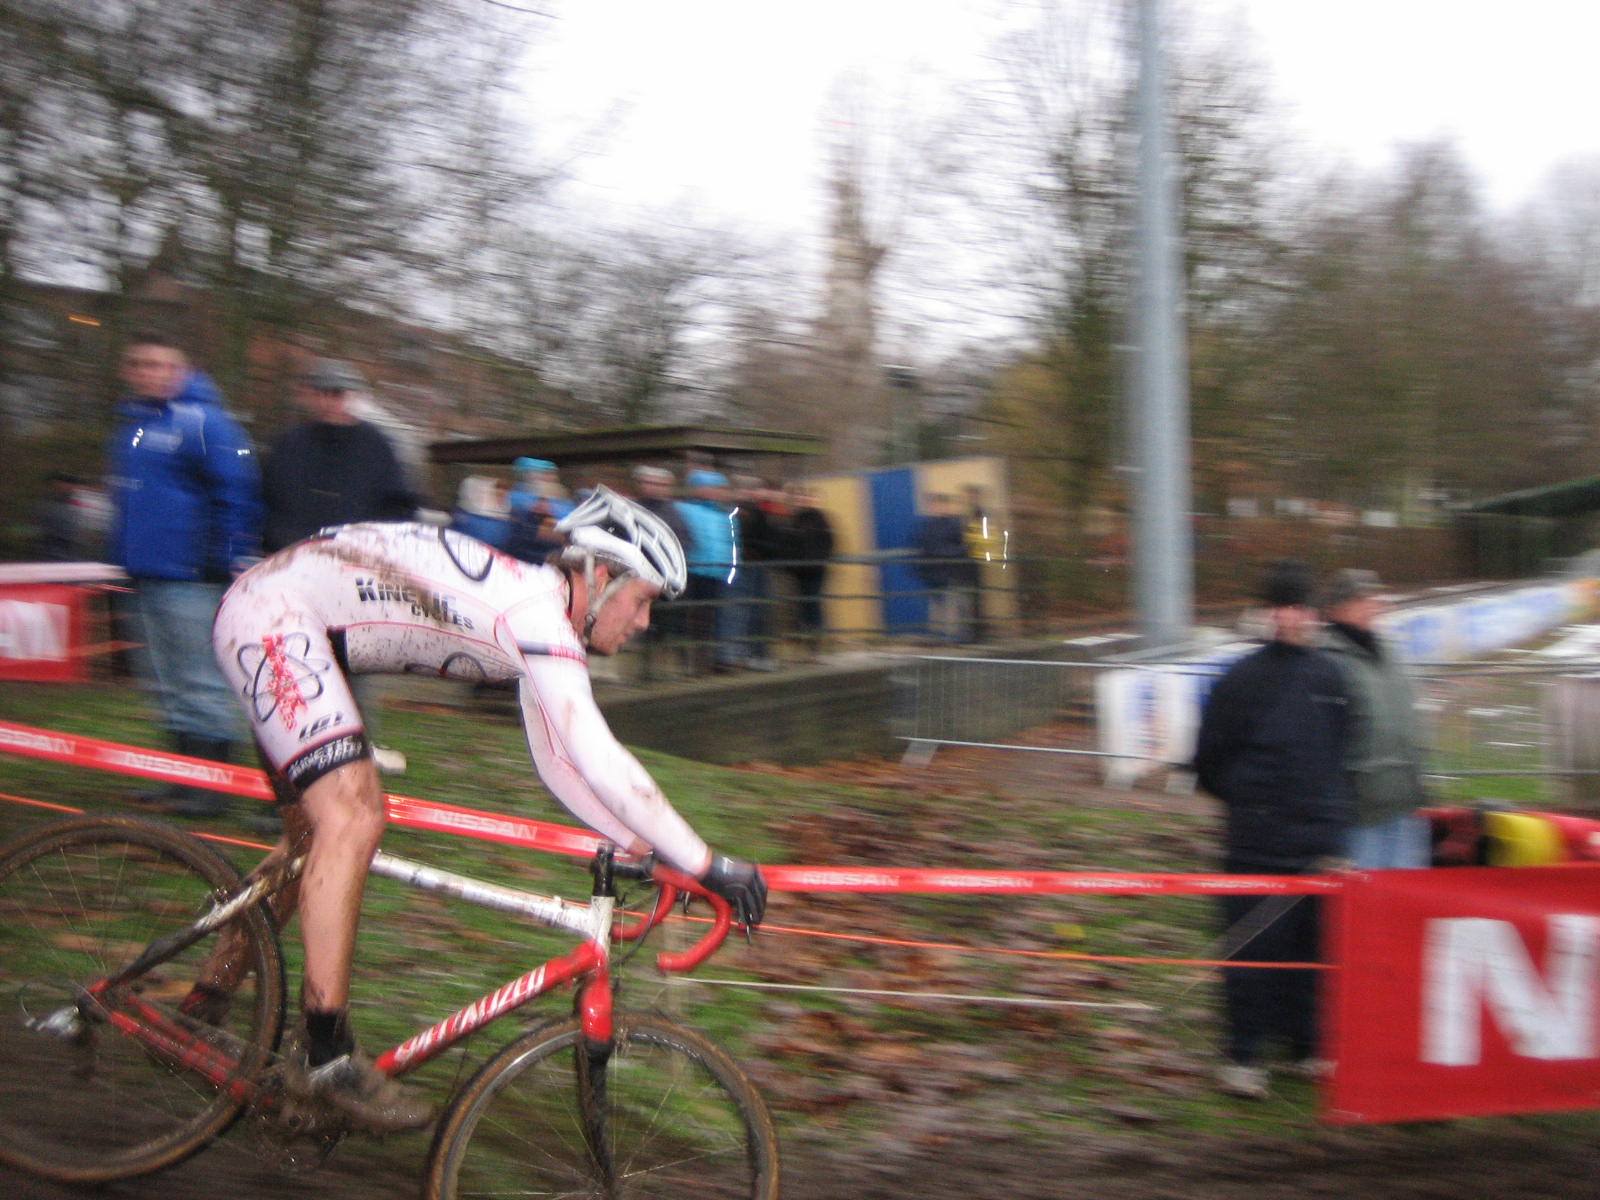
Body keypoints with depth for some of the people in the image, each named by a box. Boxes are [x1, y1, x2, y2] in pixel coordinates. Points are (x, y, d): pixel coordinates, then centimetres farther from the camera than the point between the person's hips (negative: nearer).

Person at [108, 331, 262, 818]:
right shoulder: (129, 424, 17)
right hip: (144, 575, 9)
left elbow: (238, 491, -13)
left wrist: (226, 559, -15)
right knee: (170, 686, 14)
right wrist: (121, 553, 23)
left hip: (190, 577, -9)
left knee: (200, 685, -4)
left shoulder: (201, 421, -10)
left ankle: (212, 785, 3)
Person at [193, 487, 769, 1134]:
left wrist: (643, 844, 5)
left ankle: (208, 997, 33)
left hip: (298, 629, 11)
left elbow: (557, 763, 13)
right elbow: (600, 762, -30)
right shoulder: (537, 611, -22)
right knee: (354, 818, -22)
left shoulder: (546, 619, 8)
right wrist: (707, 865, -27)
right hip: (271, 612, -11)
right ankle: (327, 1056, -16)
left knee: (315, 834, 17)